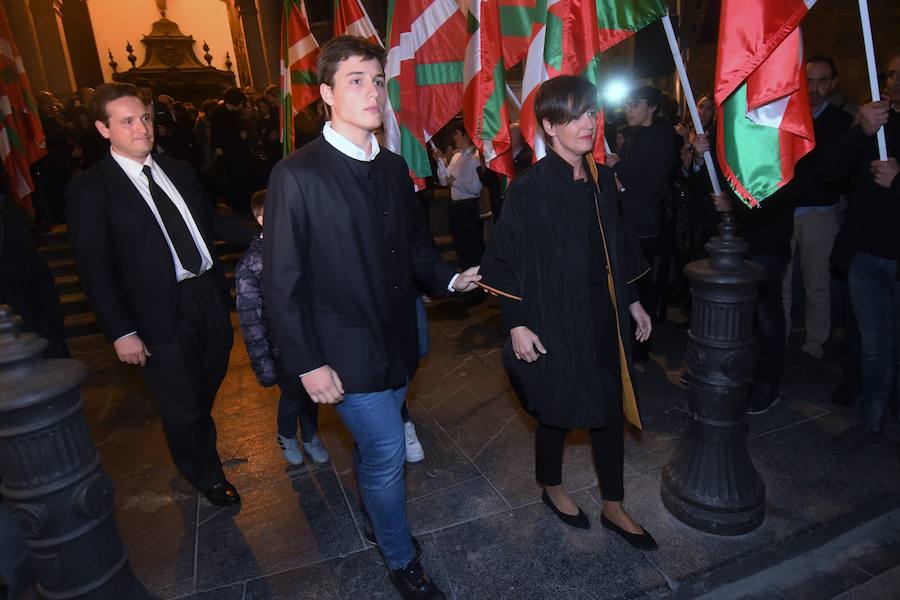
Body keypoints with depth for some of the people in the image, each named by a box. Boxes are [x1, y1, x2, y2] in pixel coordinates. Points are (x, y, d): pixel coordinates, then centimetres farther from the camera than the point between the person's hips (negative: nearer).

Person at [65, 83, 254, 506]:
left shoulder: (178, 171, 8)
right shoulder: (89, 190, -9)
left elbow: (210, 222, 16)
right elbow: (94, 269, -11)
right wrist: (121, 332, -14)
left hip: (209, 294, 6)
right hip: (161, 312, -5)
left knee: (208, 386, 24)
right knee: (182, 404, 11)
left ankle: (198, 444, 54)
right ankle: (204, 471, 38)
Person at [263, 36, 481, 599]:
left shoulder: (394, 167, 5)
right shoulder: (298, 175, -14)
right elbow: (283, 281, -13)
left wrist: (450, 278, -2)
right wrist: (307, 363, -13)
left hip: (397, 342, 6)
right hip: (348, 352, -5)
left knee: (376, 449, 20)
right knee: (387, 453, 3)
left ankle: (375, 510, 49)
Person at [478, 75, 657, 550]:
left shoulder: (602, 179, 4)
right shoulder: (530, 188, -14)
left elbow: (618, 248, 13)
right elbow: (507, 258, -13)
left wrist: (632, 301, 14)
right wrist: (517, 323, -15)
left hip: (603, 316, 6)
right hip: (554, 320, -6)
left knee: (611, 411, 13)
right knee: (556, 410, 12)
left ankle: (613, 508, 32)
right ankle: (551, 488, 40)